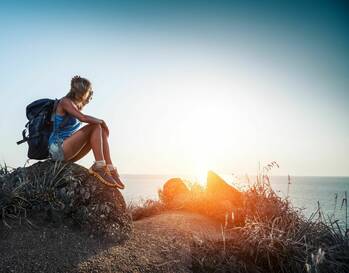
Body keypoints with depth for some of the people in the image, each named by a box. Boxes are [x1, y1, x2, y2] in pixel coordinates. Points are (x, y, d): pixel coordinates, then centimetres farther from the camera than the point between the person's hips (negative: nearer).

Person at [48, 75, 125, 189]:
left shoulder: (77, 105, 16)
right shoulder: (65, 101, -10)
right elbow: (82, 117, -26)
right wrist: (102, 121, -14)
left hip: (68, 153, 8)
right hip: (58, 149, -8)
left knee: (101, 130, -3)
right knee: (95, 126, -19)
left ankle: (110, 169, -16)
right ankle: (98, 166, -26)